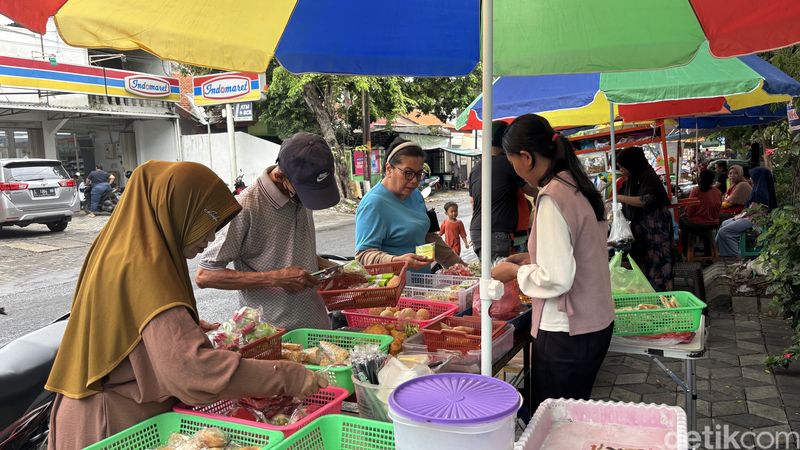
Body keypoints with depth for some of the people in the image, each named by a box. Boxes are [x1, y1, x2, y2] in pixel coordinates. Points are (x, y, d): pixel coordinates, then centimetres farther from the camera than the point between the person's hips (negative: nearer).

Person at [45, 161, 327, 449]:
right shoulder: (144, 270, -27)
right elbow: (191, 366, -37)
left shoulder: (124, 249, 4)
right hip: (121, 424, -10)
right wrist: (289, 378, -35)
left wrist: (189, 326, 13)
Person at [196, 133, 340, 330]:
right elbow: (204, 276, -17)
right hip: (271, 334, -6)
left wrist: (330, 268, -1)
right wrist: (276, 278, -22)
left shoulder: (302, 195, 3)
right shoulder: (247, 207, -19)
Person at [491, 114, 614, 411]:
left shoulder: (552, 199, -21)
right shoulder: (578, 188, 7)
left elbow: (556, 279, -23)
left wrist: (514, 271, -8)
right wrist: (533, 258, 14)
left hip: (565, 333, -9)